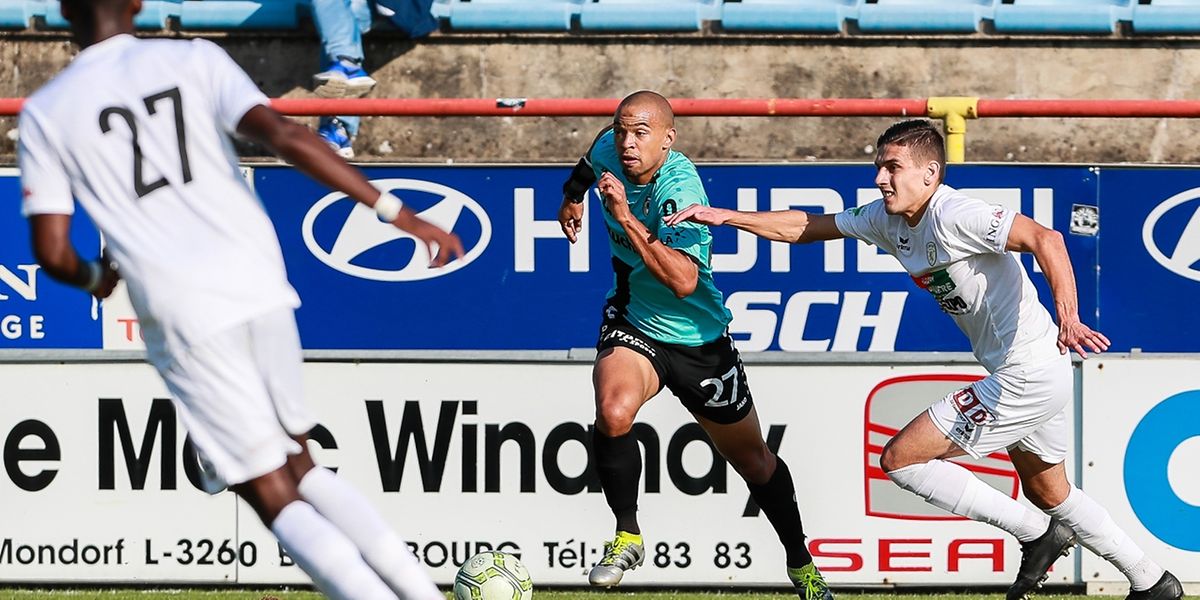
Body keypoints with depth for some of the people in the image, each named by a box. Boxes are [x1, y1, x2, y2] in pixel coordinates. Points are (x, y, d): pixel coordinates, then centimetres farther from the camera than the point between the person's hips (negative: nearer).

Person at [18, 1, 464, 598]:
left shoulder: (44, 114, 3)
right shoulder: (193, 60, 5)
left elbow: (53, 252, -1)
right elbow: (285, 136, -10)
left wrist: (94, 278, 23)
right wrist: (396, 211, -11)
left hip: (183, 318, -3)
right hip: (262, 290, 3)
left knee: (274, 498, 3)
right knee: (300, 465, 21)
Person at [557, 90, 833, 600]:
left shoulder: (679, 188, -28)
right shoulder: (610, 152, -10)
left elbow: (683, 281, -39)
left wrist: (626, 218, -39)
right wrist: (573, 194, 26)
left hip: (698, 340, -3)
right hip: (632, 323, 3)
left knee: (753, 461, 12)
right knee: (614, 413, -30)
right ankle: (627, 535, -10)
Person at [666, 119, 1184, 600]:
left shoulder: (955, 216, -20)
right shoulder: (888, 219, 6)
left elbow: (1044, 239, -31)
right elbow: (805, 227, 14)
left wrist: (1068, 318, -44)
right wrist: (725, 217, 5)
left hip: (1027, 376, -10)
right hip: (1035, 380, 10)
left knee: (900, 459, -6)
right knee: (1047, 493, 27)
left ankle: (1037, 535, -1)